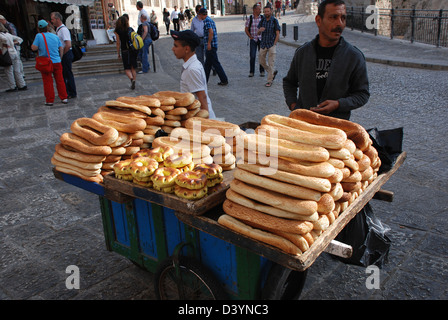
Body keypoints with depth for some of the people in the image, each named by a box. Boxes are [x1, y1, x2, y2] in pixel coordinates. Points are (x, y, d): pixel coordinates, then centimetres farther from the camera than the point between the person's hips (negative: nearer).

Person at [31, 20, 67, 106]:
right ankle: (64, 98, 14)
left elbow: (34, 48, -11)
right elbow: (61, 48, 7)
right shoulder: (55, 36, 3)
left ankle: (49, 100, 8)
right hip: (57, 62, 3)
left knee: (48, 82, 4)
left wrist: (34, 42, 8)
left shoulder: (39, 36, -9)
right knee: (60, 80, 11)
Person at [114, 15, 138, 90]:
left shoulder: (117, 31, -8)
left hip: (125, 51, -2)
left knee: (127, 68, 5)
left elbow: (118, 43, -6)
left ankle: (132, 79, -21)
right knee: (133, 68, 12)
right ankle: (134, 80, 11)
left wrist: (118, 53, 3)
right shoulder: (131, 29, 0)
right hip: (133, 50, 3)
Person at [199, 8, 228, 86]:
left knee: (215, 63, -6)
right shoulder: (210, 19, 18)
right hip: (211, 45, 10)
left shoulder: (207, 20, -12)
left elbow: (211, 31, -23)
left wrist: (209, 43, -22)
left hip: (210, 45, -10)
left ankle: (224, 80, -3)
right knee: (207, 64, 14)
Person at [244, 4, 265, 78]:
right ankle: (251, 72, 7)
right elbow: (246, 30, 4)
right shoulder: (249, 19, 0)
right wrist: (251, 37, -2)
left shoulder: (262, 18, 3)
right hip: (253, 40, -1)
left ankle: (262, 71, 13)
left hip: (261, 39, 1)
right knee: (252, 56, -4)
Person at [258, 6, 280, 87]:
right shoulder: (262, 21, 5)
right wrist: (260, 30, -17)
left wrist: (274, 44, -13)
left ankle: (270, 80, 1)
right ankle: (273, 72, 32)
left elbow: (278, 34, -6)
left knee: (271, 63, -5)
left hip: (272, 44, -5)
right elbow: (258, 33, 7)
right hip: (263, 44, 5)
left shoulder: (275, 21, -6)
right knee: (262, 61, 11)